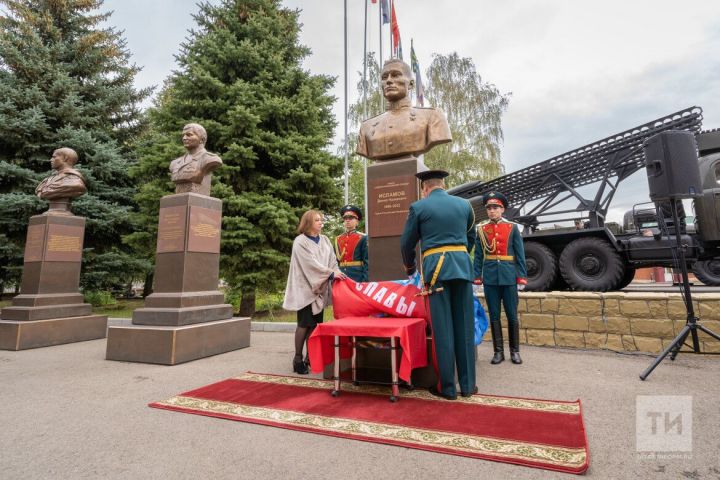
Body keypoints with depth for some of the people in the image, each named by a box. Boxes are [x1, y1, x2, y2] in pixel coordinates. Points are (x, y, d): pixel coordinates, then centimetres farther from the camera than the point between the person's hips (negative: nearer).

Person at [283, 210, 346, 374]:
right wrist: (331, 273, -21)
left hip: (320, 288, 6)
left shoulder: (325, 240, 12)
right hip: (305, 288, -5)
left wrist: (336, 274, -10)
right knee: (305, 324, -4)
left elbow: (332, 260, 7)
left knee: (315, 324, 6)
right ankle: (298, 359, 8)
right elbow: (311, 263, -17)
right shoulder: (300, 242, -7)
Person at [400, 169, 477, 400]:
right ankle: (467, 384, 17)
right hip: (463, 266, 4)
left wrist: (409, 267, 26)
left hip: (436, 268, -3)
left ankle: (448, 387, 10)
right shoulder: (464, 204, 14)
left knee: (443, 328, 1)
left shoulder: (418, 207, 3)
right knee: (465, 326, 9)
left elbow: (407, 243, 9)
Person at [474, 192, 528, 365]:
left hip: (509, 277, -1)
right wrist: (477, 277, 0)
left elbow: (520, 255, 1)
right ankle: (498, 351, 16)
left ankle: (515, 351, 20)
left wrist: (522, 277, -5)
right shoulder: (481, 229, 4)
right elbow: (478, 256, 5)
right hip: (490, 278, 1)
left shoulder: (512, 227, 2)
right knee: (494, 316, 6)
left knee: (512, 315, 6)